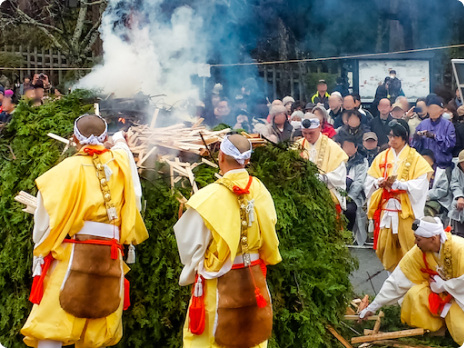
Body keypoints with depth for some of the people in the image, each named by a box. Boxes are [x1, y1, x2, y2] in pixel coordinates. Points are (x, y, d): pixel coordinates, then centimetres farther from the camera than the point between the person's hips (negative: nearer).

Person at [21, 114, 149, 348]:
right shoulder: (120, 162, 8)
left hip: (71, 257, -4)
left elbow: (44, 221, -3)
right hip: (110, 259, 4)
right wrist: (121, 142, 51)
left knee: (50, 328, -5)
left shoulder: (65, 169, -3)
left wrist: (39, 257, 12)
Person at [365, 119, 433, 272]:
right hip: (385, 207, 3)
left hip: (406, 209, -3)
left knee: (408, 245, -6)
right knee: (384, 245, 2)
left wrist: (397, 183, -20)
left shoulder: (415, 158, 2)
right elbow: (369, 181, 10)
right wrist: (379, 182, -12)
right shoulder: (382, 157, 13)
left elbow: (420, 185, -10)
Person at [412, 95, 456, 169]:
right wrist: (416, 138, -15)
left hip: (442, 164, -3)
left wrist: (434, 136, -19)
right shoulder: (422, 124, 8)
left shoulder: (448, 125, -1)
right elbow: (415, 146, 7)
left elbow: (451, 144, -12)